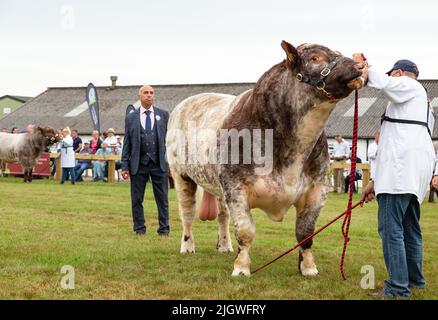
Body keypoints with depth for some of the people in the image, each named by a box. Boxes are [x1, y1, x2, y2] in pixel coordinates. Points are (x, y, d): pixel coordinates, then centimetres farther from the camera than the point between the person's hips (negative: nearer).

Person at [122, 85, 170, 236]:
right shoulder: (131, 118, 7)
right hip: (138, 164, 0)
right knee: (137, 199, 5)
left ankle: (164, 229, 11)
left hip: (159, 163, 0)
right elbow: (127, 143, 6)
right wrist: (124, 166, 0)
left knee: (162, 198, 3)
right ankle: (139, 228, 16)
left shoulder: (164, 115, 8)